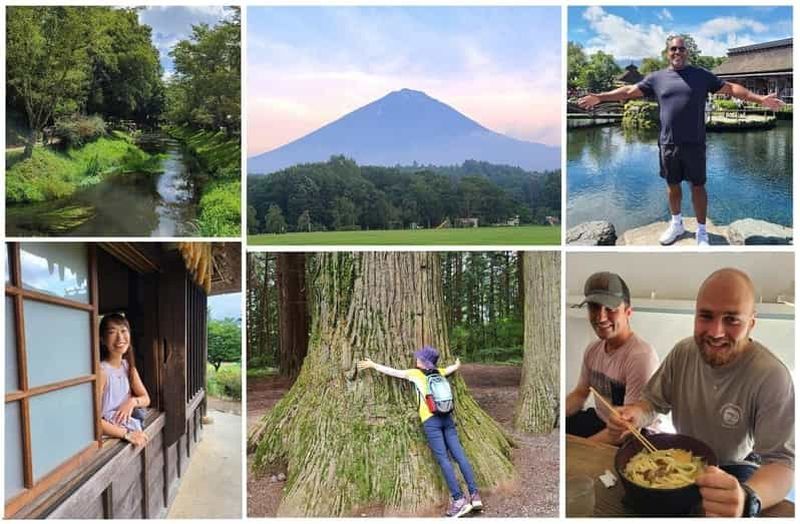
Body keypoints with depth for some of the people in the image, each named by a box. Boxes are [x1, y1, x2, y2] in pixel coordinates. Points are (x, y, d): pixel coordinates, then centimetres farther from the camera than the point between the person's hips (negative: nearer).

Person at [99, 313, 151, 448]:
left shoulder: (128, 366, 6)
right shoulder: (102, 371, -15)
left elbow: (146, 399, 13)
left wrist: (133, 401, -8)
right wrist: (126, 434, -20)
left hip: (133, 431, 7)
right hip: (113, 437, -6)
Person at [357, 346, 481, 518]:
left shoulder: (415, 373, 3)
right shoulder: (439, 372, 16)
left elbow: (392, 372, 8)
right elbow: (454, 367, 37)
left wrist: (372, 365, 19)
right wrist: (457, 364, 61)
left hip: (431, 420, -5)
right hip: (447, 417, 5)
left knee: (443, 460, -6)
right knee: (459, 455, 3)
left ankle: (459, 500, -10)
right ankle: (475, 495, -1)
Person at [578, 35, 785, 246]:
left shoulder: (701, 75, 4)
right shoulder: (656, 78, 7)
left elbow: (730, 88, 4)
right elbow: (629, 91, 7)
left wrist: (759, 98, -4)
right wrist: (599, 97, 1)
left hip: (694, 143, -1)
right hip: (667, 144, 2)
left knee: (697, 185, 4)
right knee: (672, 184, 13)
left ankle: (701, 230, 16)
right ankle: (676, 224, 32)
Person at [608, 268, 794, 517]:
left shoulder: (772, 376, -25)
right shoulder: (682, 352, -8)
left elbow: (782, 461, -27)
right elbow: (654, 402, 3)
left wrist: (748, 499, -49)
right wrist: (636, 415, -22)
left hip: (734, 469, -4)